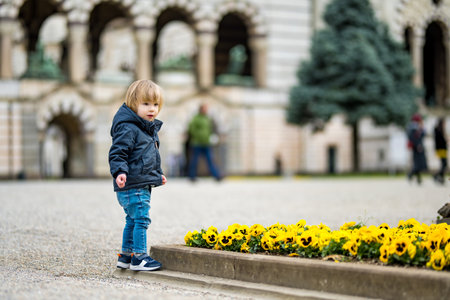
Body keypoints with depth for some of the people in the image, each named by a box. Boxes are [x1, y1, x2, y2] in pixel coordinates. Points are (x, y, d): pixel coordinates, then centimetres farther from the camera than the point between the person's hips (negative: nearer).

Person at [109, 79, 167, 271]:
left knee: (132, 220, 16)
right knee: (141, 219, -9)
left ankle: (126, 255, 25)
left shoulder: (150, 129, 18)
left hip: (143, 185, 10)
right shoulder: (128, 129, -14)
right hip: (132, 185, -10)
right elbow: (117, 153, -20)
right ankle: (138, 257, -3)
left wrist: (158, 174, 35)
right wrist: (120, 172, -34)